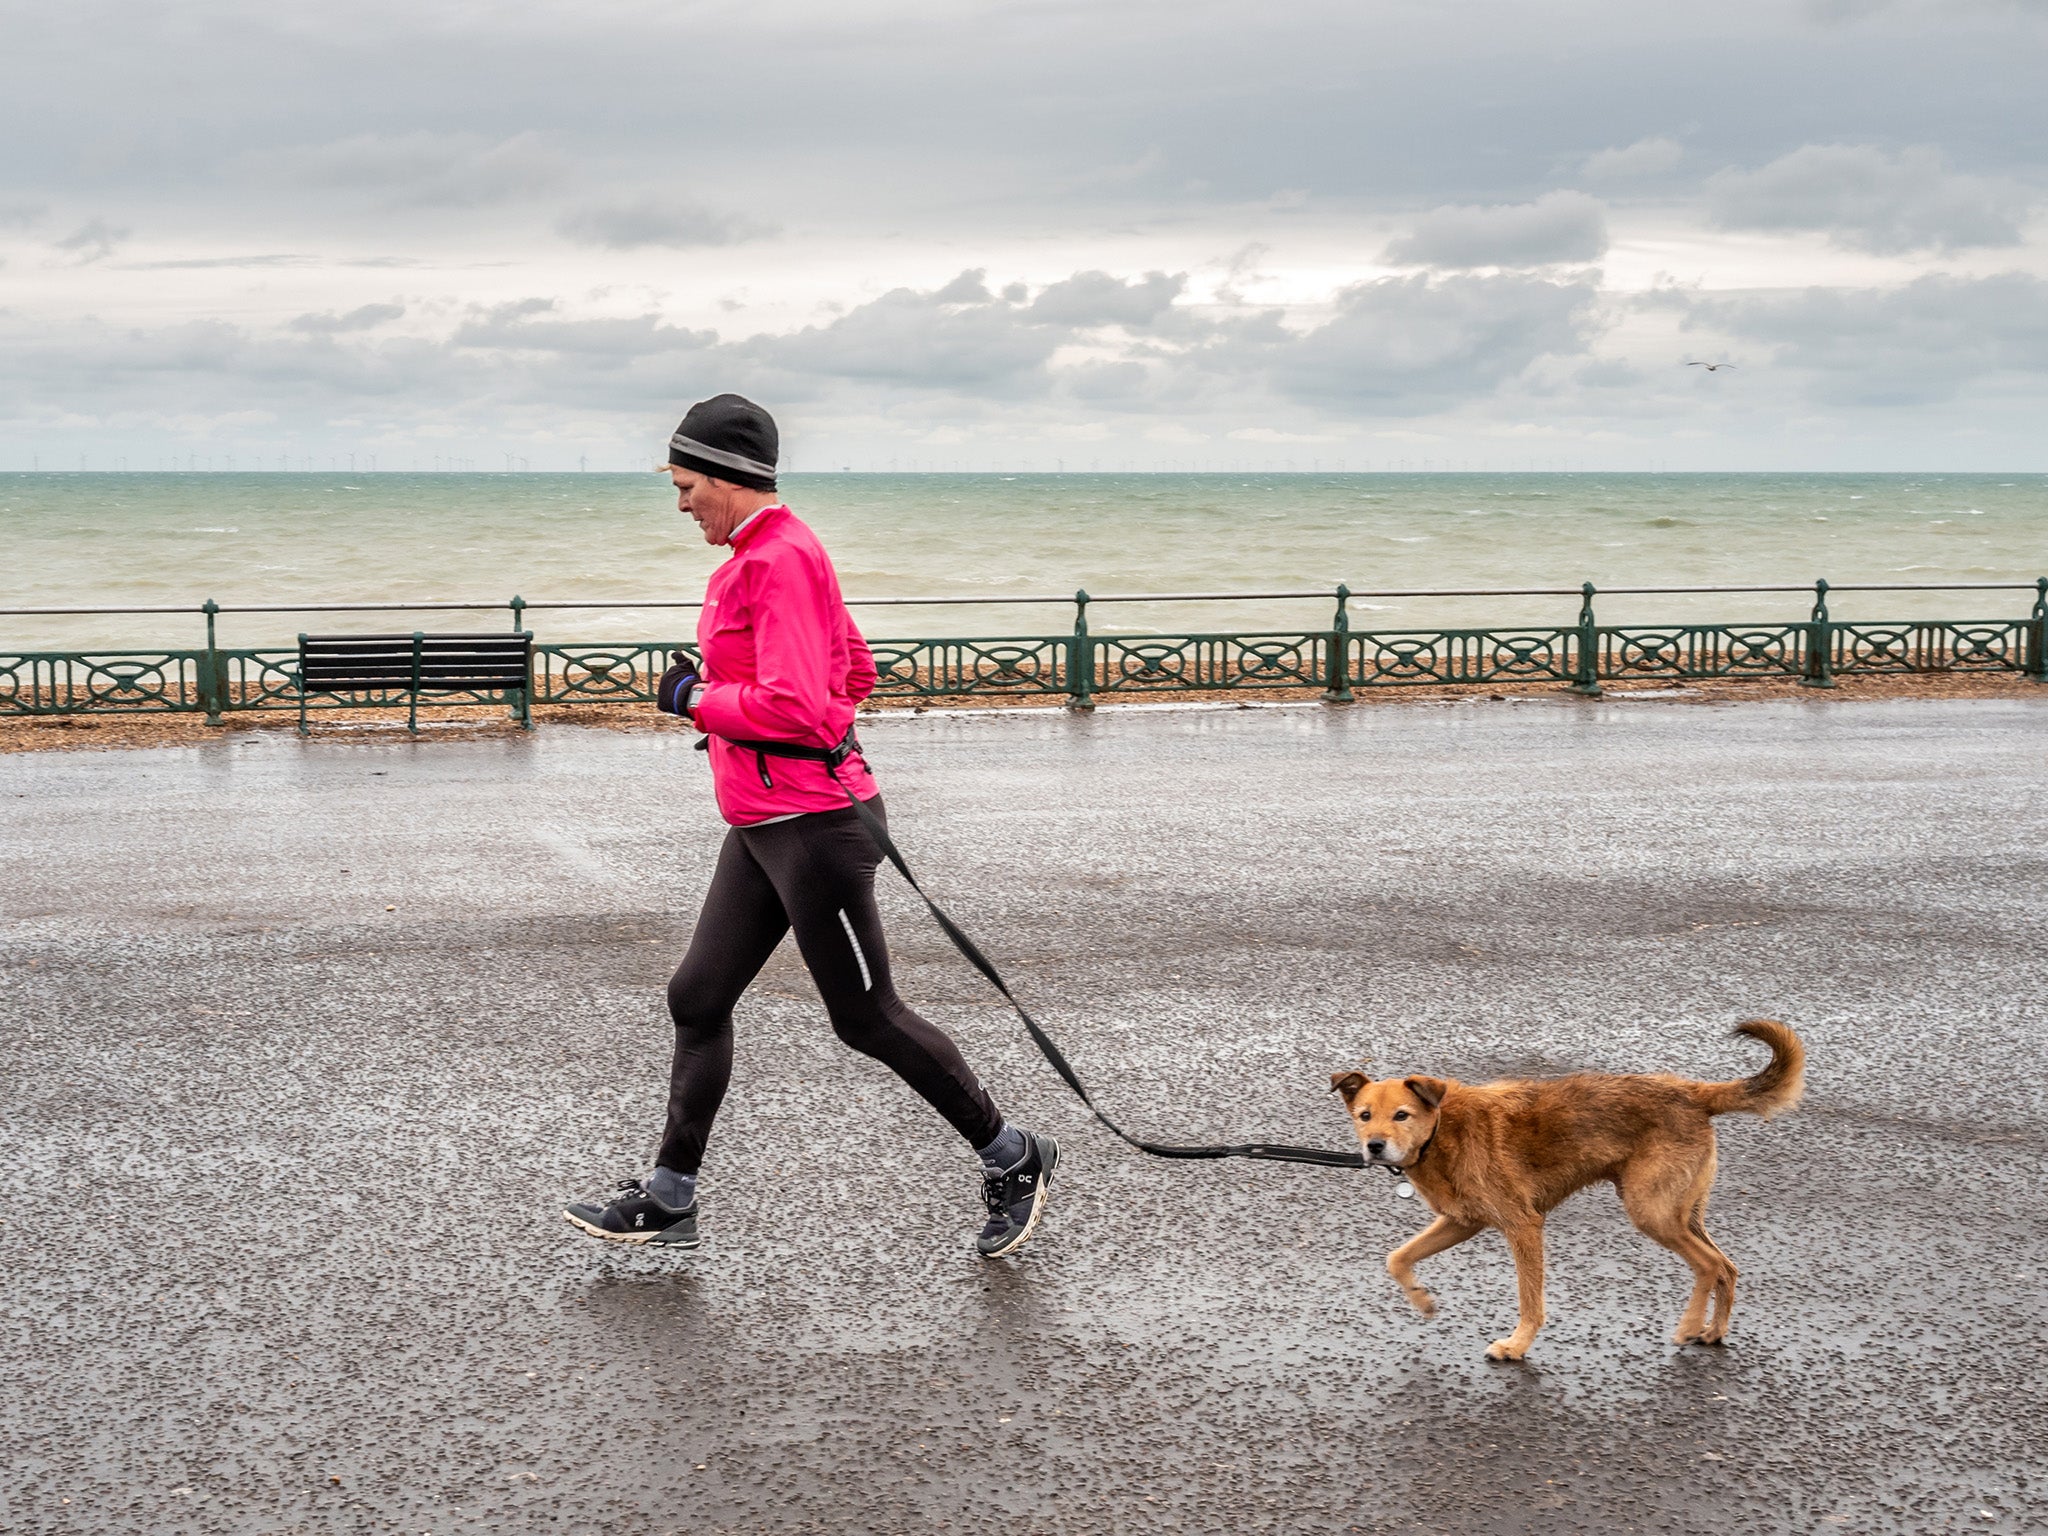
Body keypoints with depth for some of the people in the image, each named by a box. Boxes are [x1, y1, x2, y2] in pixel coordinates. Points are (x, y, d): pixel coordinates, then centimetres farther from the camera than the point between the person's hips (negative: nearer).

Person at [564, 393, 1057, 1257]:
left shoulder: (778, 558, -17)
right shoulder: (761, 555, 15)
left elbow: (793, 704, -26)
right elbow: (855, 673, 24)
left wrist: (698, 699, -12)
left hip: (811, 825, -11)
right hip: (762, 828, 11)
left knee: (866, 1018, 0)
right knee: (698, 998, 10)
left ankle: (1013, 1160, 15)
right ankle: (668, 1201, 18)